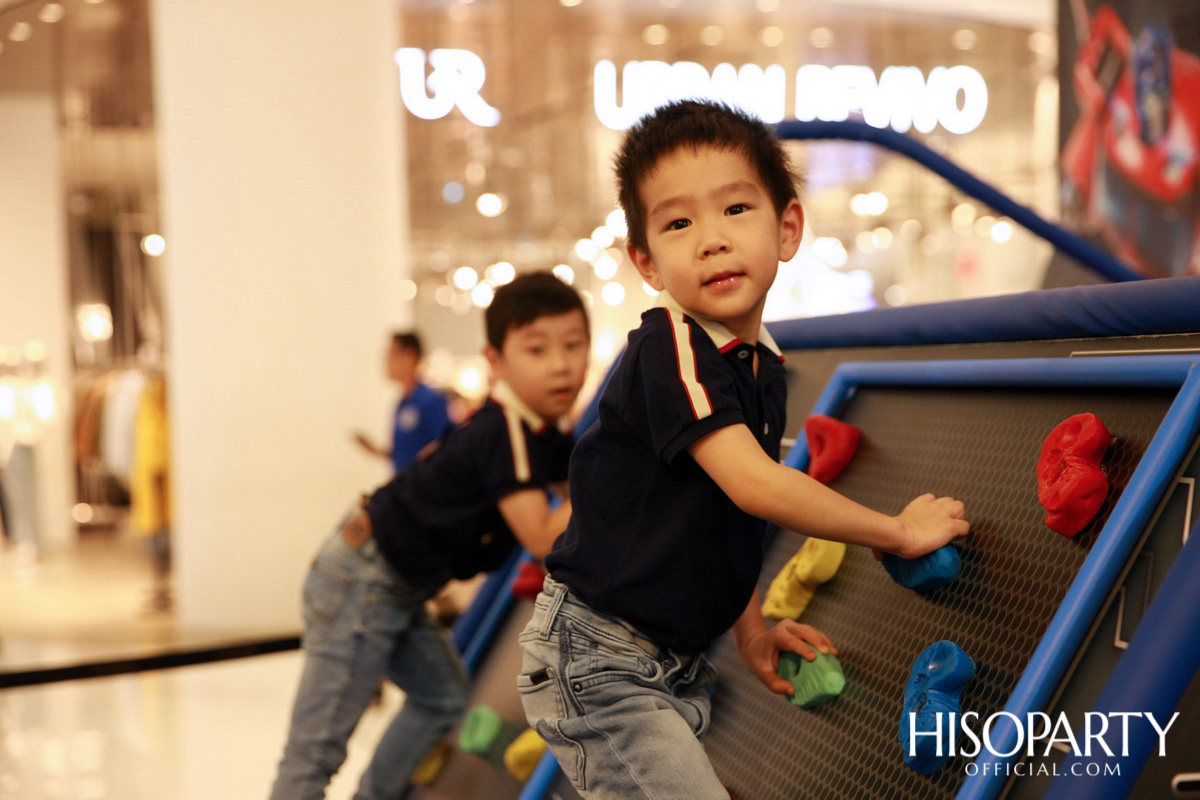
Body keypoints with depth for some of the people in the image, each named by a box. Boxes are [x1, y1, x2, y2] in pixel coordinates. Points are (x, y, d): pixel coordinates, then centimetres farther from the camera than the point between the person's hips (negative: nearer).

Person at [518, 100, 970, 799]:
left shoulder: (765, 369, 6)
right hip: (598, 661, -8)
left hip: (676, 662, 8)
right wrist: (899, 531, -19)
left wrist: (751, 633, 15)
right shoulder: (669, 349, -20)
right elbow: (754, 484, -28)